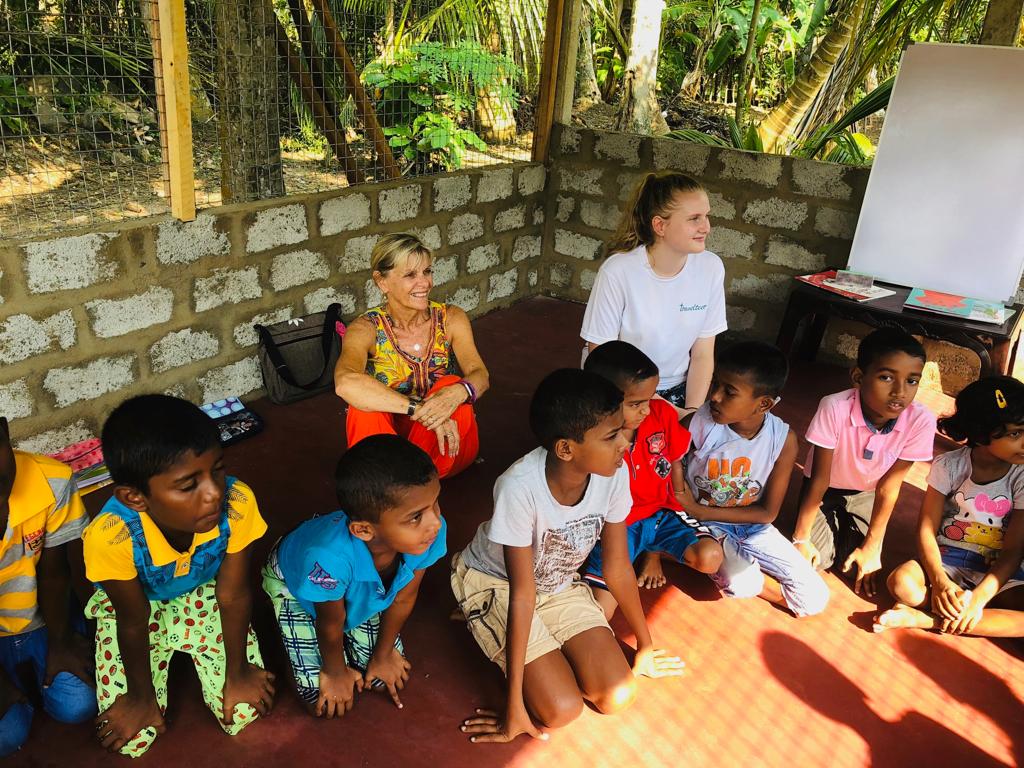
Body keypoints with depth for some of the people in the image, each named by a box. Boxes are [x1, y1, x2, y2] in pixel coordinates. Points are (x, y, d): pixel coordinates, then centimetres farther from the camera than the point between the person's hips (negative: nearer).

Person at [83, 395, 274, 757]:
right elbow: (133, 622, -21)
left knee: (243, 713, -1)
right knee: (132, 739, -5)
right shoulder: (111, 536, -39)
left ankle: (186, 655, 25)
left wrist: (237, 673, -7)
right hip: (139, 608, -1)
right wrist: (140, 696, -6)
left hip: (204, 596, 1)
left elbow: (233, 595, -20)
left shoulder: (237, 504, -36)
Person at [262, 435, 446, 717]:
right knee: (323, 699, -1)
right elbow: (331, 625, -24)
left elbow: (403, 599, -14)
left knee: (384, 679, 8)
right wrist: (335, 672, -3)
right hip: (293, 580, -3)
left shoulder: (430, 531, -36)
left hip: (357, 589, 4)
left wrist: (383, 655, 3)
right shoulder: (330, 557, -48)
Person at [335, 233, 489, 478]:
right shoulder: (366, 329, -14)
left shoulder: (451, 318, -5)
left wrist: (458, 392, -42)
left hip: (445, 452, 2)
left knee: (451, 385, -27)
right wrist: (421, 409, -41)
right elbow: (345, 383, -35)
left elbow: (480, 375, -17)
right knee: (363, 407, -32)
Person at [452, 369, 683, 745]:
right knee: (561, 709, -15)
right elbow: (523, 593, -29)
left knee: (617, 696, -8)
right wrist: (514, 702, -22)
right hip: (494, 583, -4)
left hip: (558, 583, 4)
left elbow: (617, 566, -7)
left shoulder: (614, 474, -23)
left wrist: (646, 646, 5)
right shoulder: (521, 487, -37)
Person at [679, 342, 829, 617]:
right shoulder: (697, 424, -22)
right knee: (739, 582, -31)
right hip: (703, 524, -2)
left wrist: (701, 510, -18)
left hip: (753, 525, 3)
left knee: (815, 599, -5)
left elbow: (767, 513, -9)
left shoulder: (783, 439, -16)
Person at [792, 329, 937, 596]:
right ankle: (833, 522, 18)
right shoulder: (835, 408, -36)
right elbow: (819, 479, -24)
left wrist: (871, 547, -11)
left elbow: (888, 488, -17)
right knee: (815, 560, -14)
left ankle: (843, 524, 23)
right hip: (825, 489, -2)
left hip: (865, 494, 2)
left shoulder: (920, 421, -29)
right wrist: (801, 538, -18)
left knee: (860, 567, -8)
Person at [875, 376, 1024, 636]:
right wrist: (940, 581, -25)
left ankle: (923, 619, -28)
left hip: (997, 571, 1)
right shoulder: (949, 466, -9)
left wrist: (979, 598, -23)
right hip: (947, 559, -1)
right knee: (901, 582, -32)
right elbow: (927, 529, -8)